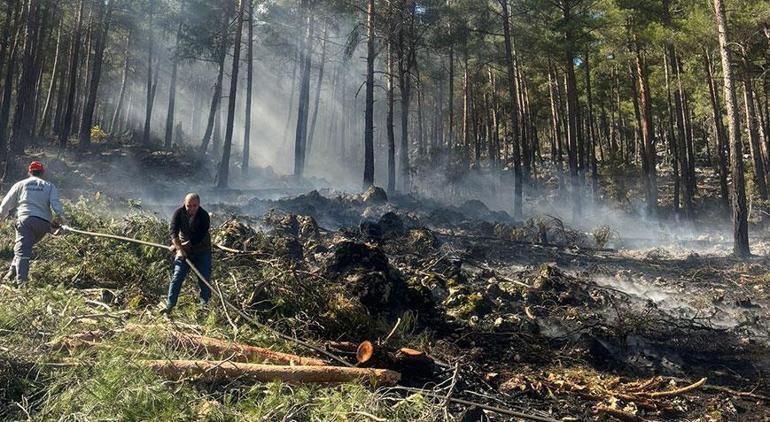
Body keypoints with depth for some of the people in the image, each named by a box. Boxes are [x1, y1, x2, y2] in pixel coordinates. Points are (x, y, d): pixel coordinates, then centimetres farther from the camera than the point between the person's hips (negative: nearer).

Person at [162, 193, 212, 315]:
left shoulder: (204, 216, -19)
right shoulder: (179, 213, -12)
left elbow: (198, 239, -22)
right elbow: (173, 232, -21)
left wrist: (178, 246, -20)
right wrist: (179, 248, -35)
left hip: (202, 251, -1)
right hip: (184, 250, 1)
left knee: (204, 278, 1)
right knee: (177, 277, -6)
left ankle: (205, 305, 15)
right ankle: (169, 306, -4)